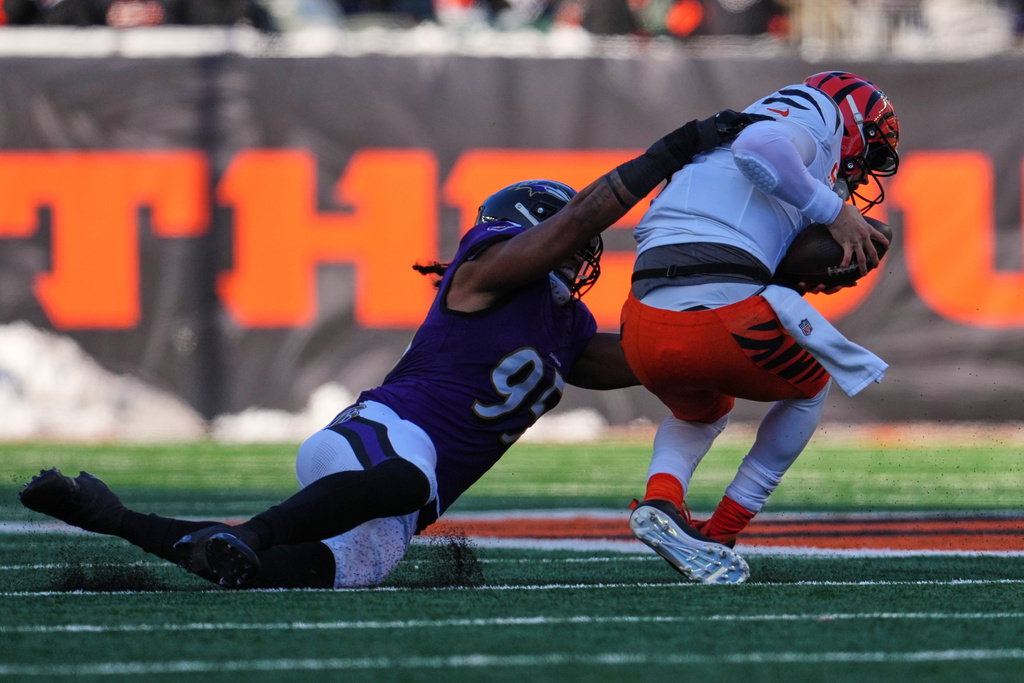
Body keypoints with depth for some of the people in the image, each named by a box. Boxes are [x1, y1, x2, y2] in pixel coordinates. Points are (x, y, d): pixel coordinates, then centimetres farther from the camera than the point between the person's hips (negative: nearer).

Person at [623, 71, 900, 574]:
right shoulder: (813, 120, 9)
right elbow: (758, 150, -15)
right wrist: (834, 211, -5)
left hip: (644, 332, 7)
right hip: (726, 321, -7)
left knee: (700, 413, 39)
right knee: (810, 387, 27)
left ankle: (662, 496, 7)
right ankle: (720, 535, 20)